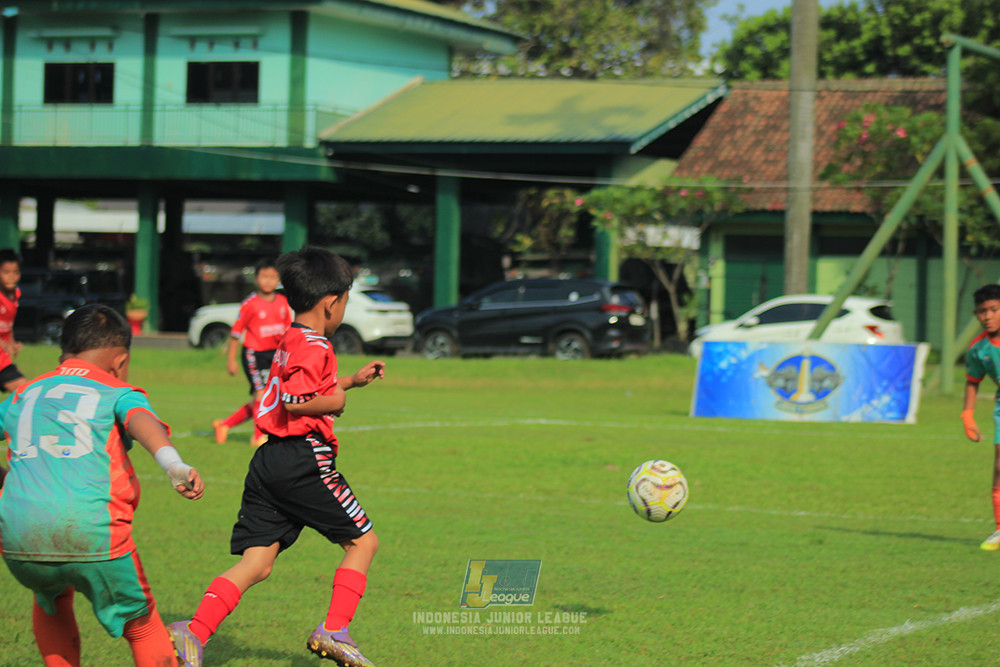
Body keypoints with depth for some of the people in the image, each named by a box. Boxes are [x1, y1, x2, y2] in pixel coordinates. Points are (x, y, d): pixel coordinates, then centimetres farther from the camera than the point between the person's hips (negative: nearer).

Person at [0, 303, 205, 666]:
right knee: (142, 626, 15)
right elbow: (143, 423, -12)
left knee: (51, 600, 35)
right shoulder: (119, 393, 11)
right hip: (93, 534, -4)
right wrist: (174, 465, -31)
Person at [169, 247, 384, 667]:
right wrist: (335, 403, -5)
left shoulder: (289, 341, 20)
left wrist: (352, 380, 36)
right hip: (305, 462, -9)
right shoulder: (314, 347, -10)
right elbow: (296, 402, -22)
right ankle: (334, 631, 0)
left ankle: (195, 632, -16)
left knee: (255, 565, 2)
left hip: (269, 460, 9)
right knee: (363, 541, 7)